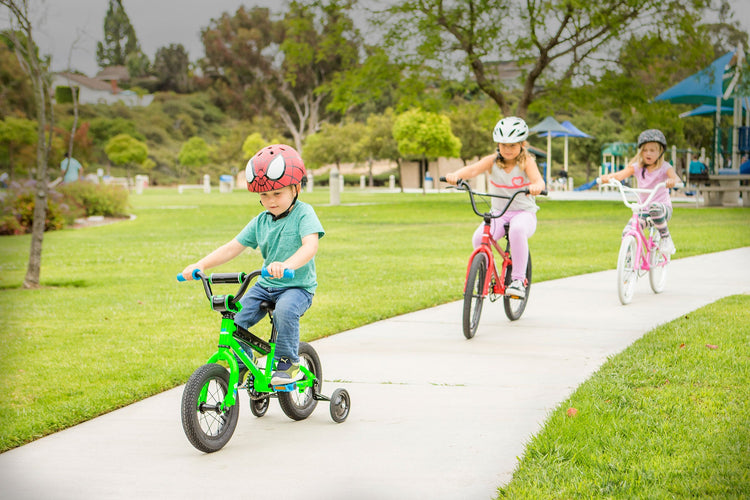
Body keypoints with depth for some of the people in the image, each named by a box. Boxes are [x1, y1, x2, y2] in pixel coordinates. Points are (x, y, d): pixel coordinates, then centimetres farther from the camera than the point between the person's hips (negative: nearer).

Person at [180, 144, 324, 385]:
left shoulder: (303, 214, -11)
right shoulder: (260, 221, 6)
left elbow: (310, 246, -28)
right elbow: (233, 247, 6)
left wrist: (286, 265, -48)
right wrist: (201, 265, -8)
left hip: (297, 286, -6)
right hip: (265, 285, 6)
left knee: (285, 310, -36)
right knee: (236, 317, -14)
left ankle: (288, 363, -17)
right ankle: (243, 364, 7)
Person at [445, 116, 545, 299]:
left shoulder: (526, 161, -8)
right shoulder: (493, 160, -2)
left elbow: (538, 179, -26)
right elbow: (474, 169, -20)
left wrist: (536, 186, -51)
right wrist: (456, 175, -42)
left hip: (524, 212, -3)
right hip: (499, 213, 3)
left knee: (517, 230, -38)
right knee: (479, 239, -25)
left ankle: (518, 279, -26)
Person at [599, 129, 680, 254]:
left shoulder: (664, 167, -5)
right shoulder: (637, 167, 3)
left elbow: (675, 178, -24)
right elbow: (621, 174, -12)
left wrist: (672, 181, -49)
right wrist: (608, 177, -34)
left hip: (663, 207, -3)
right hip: (643, 210, 3)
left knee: (655, 208, -39)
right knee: (627, 232, -19)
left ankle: (666, 238, -20)